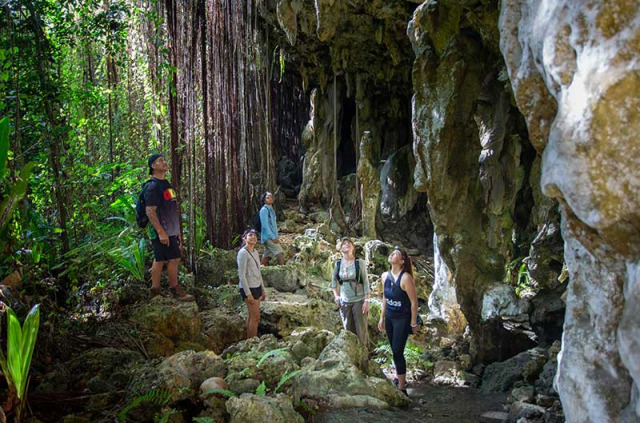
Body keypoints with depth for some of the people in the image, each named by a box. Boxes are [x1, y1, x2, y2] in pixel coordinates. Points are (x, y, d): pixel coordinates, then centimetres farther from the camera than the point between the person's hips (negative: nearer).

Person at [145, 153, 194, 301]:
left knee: (159, 260, 11)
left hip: (170, 231, 9)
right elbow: (150, 211, -20)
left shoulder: (165, 184, 17)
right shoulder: (153, 186, -13)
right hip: (162, 232, -9)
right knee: (174, 258, -5)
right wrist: (161, 232, -24)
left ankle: (155, 290, 17)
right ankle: (175, 290, 5)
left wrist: (177, 231, 21)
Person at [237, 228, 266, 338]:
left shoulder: (255, 252, 13)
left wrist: (263, 290, 18)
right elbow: (241, 275, -15)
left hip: (256, 287, 8)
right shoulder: (243, 253, -12)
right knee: (255, 317, -7)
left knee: (251, 316, 11)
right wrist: (248, 294, -18)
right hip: (248, 288, -8)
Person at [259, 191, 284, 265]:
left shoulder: (271, 210, 17)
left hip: (272, 237, 9)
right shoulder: (264, 210, -10)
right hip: (268, 237, -9)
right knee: (280, 253, -15)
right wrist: (273, 237, -20)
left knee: (267, 255, 9)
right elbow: (265, 225, -17)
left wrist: (276, 237, 15)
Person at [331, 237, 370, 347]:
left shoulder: (359, 262, -10)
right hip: (344, 301, 3)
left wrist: (367, 300, -12)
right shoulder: (338, 263, 0)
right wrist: (336, 296, 8)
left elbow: (365, 282, -9)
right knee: (348, 329, 12)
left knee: (361, 329, 1)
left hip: (359, 300, -3)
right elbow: (334, 280, 16)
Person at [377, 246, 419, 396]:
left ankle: (402, 389, 4)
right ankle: (399, 378, 37)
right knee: (395, 351, 17)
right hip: (389, 318, 6)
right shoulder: (385, 276, 0)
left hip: (402, 319, -6)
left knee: (397, 352, -6)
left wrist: (413, 323, -11)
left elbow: (414, 301, -15)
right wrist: (382, 318, 16)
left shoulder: (406, 278, -21)